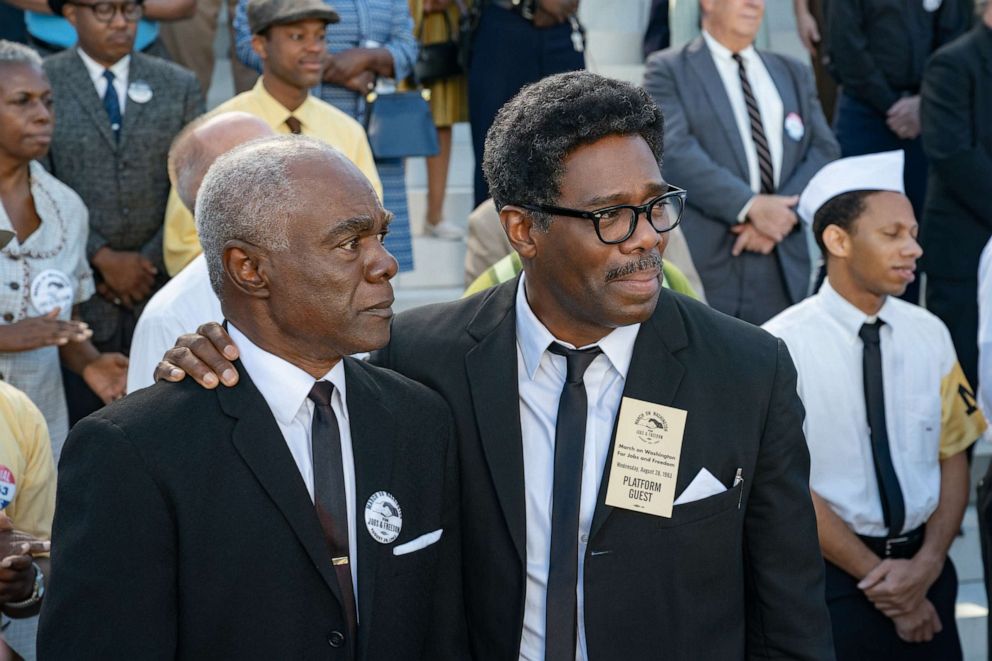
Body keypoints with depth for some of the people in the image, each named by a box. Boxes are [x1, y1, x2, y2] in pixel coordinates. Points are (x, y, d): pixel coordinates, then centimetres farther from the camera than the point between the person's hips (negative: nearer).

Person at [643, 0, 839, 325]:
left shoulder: (792, 73, 20)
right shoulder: (668, 70, 3)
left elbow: (824, 151, 10)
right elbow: (675, 152, -11)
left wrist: (782, 211, -8)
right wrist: (750, 206, -19)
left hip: (784, 263, 5)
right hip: (703, 261, -4)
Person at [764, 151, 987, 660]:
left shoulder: (929, 335, 2)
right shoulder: (783, 346, -12)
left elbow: (953, 456, 5)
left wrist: (927, 563, -9)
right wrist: (880, 579, -10)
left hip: (925, 566, 4)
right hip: (833, 574, -4)